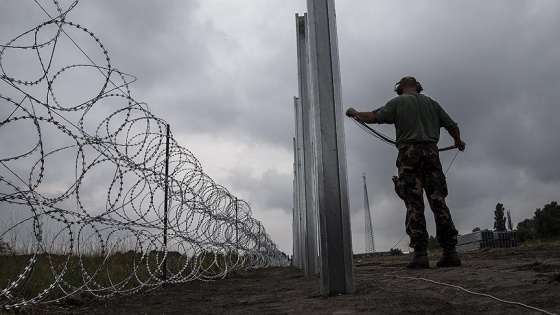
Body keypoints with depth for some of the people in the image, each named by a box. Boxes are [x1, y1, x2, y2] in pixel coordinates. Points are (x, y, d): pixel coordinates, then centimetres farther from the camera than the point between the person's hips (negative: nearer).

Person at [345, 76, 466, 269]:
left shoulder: (398, 102, 10)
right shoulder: (431, 103, 21)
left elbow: (372, 117, 1)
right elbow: (452, 126, 22)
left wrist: (354, 113, 19)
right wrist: (459, 142, 42)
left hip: (409, 154, -3)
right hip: (431, 152, 3)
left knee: (414, 205, -6)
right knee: (439, 203, 1)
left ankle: (420, 253, -12)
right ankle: (450, 252, -3)